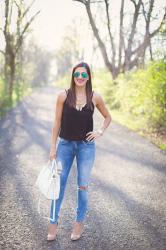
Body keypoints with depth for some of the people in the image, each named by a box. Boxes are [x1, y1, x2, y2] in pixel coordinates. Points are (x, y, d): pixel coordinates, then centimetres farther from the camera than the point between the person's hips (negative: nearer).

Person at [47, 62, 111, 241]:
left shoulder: (95, 97, -2)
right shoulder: (64, 95, -4)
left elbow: (108, 117, 14)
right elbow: (57, 122, -1)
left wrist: (100, 132, -1)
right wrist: (53, 148, -2)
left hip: (86, 146, 0)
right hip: (65, 144, 0)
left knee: (83, 186, 6)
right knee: (59, 183, 3)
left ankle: (79, 223, 22)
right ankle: (53, 223, 16)